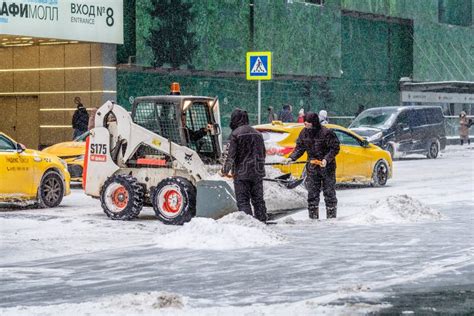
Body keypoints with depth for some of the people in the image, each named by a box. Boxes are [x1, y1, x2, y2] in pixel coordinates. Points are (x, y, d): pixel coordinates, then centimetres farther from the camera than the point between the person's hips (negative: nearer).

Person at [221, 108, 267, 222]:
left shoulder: (235, 133, -9)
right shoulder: (257, 134, 11)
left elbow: (231, 155, -12)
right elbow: (263, 154, 17)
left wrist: (225, 170, -2)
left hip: (241, 174, -6)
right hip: (257, 174, 6)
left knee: (243, 201, -3)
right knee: (258, 200, 12)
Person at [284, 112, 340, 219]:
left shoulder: (326, 133, -16)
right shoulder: (304, 133, 1)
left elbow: (335, 148, -13)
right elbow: (299, 148, 9)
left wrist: (326, 159, -26)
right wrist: (291, 158, -7)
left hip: (327, 167, -5)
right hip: (312, 168, 5)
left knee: (329, 194, 2)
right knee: (312, 194, 7)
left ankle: (331, 217, 10)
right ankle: (313, 218, 14)